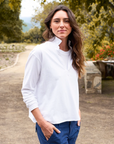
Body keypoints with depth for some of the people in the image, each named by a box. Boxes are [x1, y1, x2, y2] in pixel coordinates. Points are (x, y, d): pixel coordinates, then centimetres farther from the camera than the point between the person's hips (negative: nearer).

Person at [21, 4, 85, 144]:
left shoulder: (73, 53, 8)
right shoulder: (40, 52, -10)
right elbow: (27, 91, -10)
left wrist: (77, 111, 9)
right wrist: (42, 123, -14)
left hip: (73, 122, 6)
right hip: (52, 124, -6)